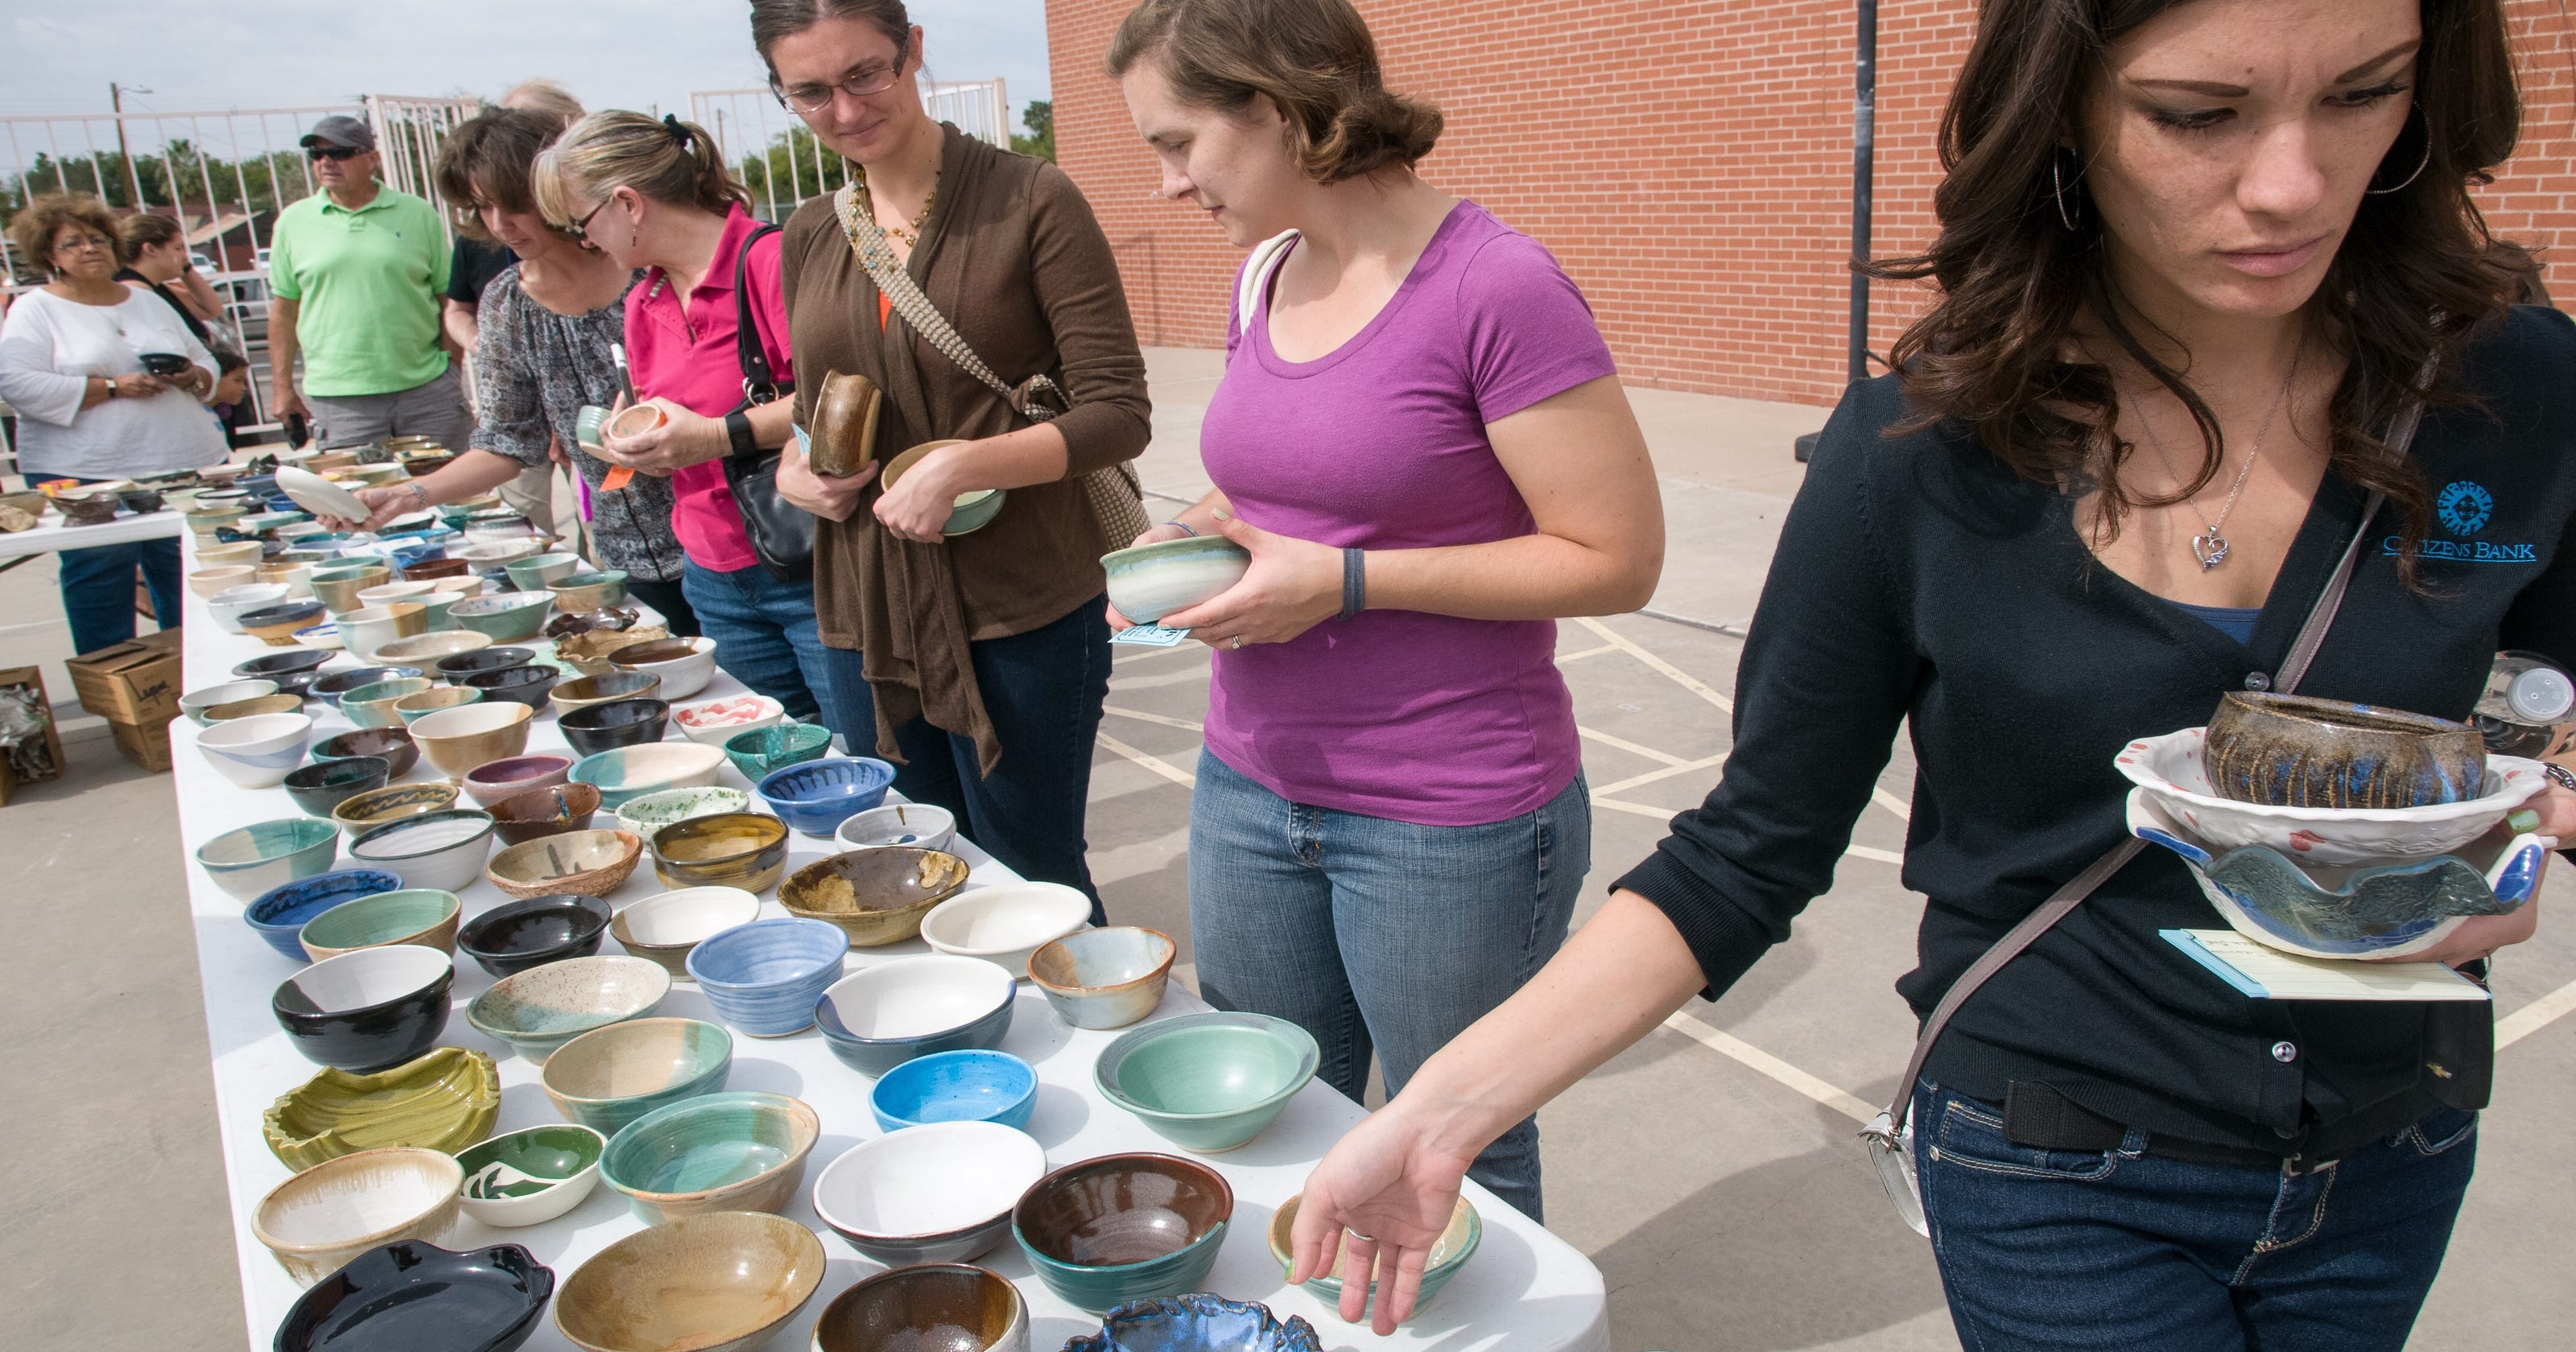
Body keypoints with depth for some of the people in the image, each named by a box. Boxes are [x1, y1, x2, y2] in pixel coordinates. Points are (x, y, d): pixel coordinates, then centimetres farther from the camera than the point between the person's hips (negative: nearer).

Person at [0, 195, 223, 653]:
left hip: (182, 464, 4)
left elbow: (207, 363, 20)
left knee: (190, 584, 6)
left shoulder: (149, 302, 17)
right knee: (102, 585, -2)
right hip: (87, 478, -4)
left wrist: (191, 377, -5)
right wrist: (113, 387, -16)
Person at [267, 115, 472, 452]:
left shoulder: (418, 214, 5)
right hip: (339, 400, 0)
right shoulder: (293, 221, 8)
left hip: (427, 389, 0)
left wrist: (453, 377, 1)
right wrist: (282, 388, 8)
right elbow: (284, 309, 12)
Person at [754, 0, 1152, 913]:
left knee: (1034, 887, 6)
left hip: (1021, 618, -5)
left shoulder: (1032, 203, -7)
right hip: (867, 621, 6)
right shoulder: (809, 239, 10)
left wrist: (960, 466, -23)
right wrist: (796, 475, 0)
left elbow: (1118, 414, -11)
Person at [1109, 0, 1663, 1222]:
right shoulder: (1270, 281, 7)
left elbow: (1617, 558, -17)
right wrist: (1202, 533, 2)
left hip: (1450, 823, -7)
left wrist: (1342, 581, -21)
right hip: (1252, 789, 7)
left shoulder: (1496, 286, -17)